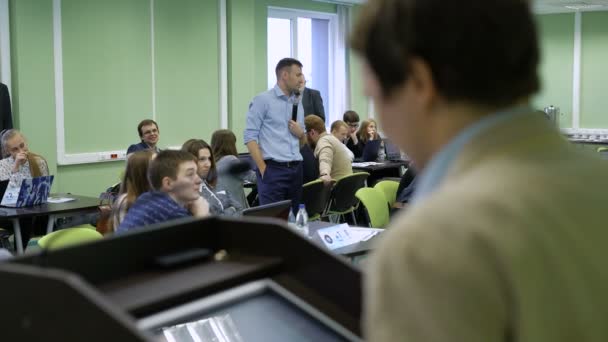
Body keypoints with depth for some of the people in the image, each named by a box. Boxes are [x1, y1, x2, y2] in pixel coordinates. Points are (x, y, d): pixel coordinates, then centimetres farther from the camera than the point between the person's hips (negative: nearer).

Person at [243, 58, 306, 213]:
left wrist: (301, 134, 1)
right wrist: (263, 168, -14)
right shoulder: (263, 100, -2)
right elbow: (250, 136, -8)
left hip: (296, 169, 7)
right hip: (273, 169, -6)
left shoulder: (298, 104, 18)